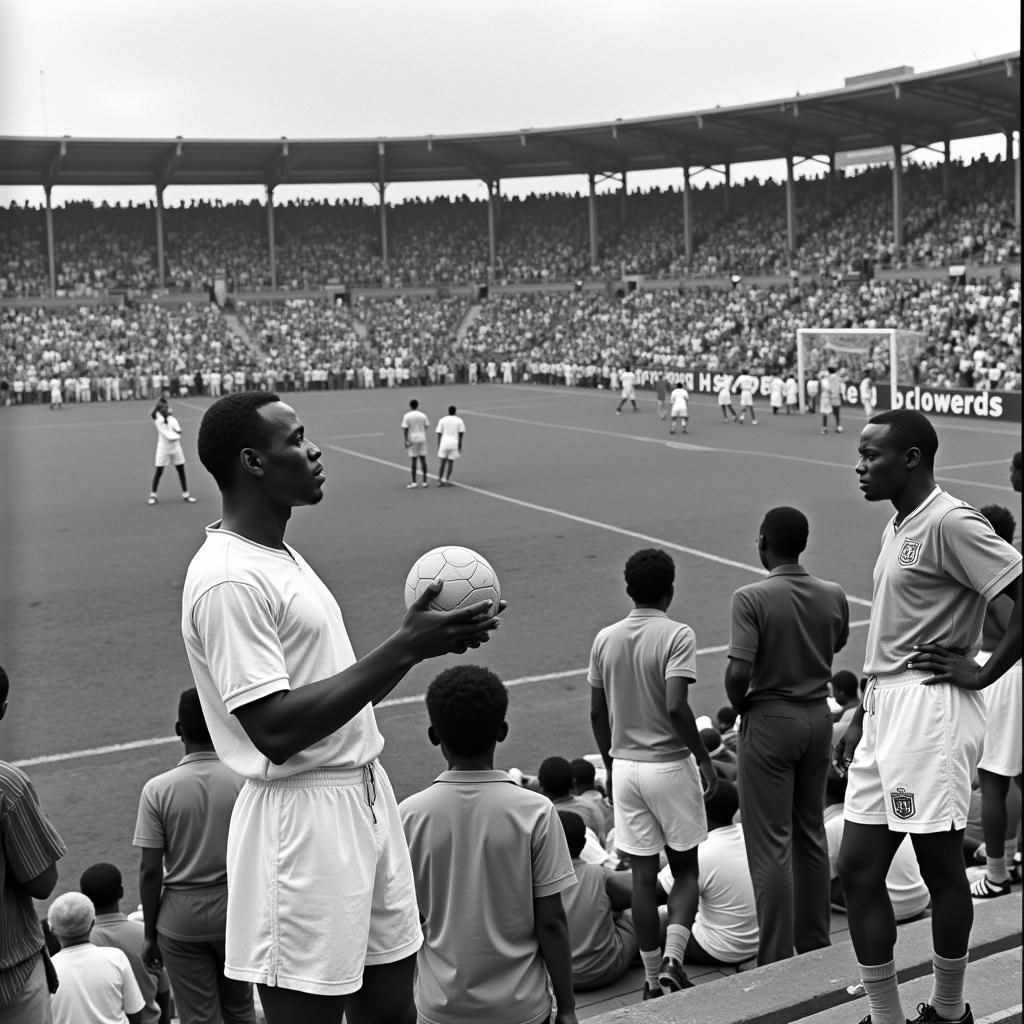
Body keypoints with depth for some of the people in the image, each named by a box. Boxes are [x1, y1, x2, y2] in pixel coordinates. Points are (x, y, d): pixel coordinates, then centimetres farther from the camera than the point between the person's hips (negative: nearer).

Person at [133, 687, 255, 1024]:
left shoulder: (158, 789, -9)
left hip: (181, 919, -1)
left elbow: (150, 871, -9)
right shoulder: (246, 781, -8)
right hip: (236, 911, 1)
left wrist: (150, 935, 2)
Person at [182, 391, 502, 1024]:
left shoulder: (281, 557, 14)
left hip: (364, 793, 9)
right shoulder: (227, 580, -18)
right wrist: (402, 650, -23)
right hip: (302, 821, -9)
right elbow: (275, 730, -24)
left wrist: (423, 641, 3)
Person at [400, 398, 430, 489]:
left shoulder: (406, 416, -7)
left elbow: (405, 429, -10)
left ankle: (413, 482, 2)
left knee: (413, 460, 2)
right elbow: (426, 427, 5)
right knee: (423, 459, 6)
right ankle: (424, 481, 7)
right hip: (422, 438, 2)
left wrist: (406, 441, -8)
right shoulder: (423, 415, 0)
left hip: (412, 439, -2)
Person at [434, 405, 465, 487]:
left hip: (444, 443, 1)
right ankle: (447, 481, 4)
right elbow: (461, 434, -3)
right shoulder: (459, 420, 2)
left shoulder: (442, 420, 3)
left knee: (442, 462, 9)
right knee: (450, 463, 7)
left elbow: (439, 434, 2)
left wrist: (438, 446, 7)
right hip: (454, 444, -1)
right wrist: (460, 446, 0)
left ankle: (439, 481, 2)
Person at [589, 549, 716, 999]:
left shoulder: (605, 639, 3)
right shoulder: (677, 635, -12)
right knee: (686, 867, 13)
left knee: (643, 876, 10)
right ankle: (672, 960, -4)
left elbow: (597, 713, 7)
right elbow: (676, 707, -21)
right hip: (669, 764, -4)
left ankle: (653, 979, 15)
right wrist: (704, 757, -10)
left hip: (624, 765, 4)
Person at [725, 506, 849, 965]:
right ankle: (815, 946, 29)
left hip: (769, 720, -6)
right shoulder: (833, 596, 0)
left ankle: (776, 960, 7)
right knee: (811, 833, 19)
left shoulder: (751, 598, -18)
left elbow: (738, 672, -23)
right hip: (818, 716, 6)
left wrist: (739, 703, -6)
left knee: (770, 843, 2)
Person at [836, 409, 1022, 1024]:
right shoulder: (898, 525, 16)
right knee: (858, 869, 8)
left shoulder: (949, 522, -13)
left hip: (931, 712, -9)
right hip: (886, 711, 9)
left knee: (941, 868, 3)